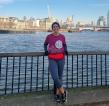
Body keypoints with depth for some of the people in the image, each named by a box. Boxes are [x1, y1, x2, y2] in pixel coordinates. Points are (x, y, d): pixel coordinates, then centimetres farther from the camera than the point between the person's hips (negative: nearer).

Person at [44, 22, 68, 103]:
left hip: (61, 58, 2)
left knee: (60, 77, 8)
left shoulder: (62, 36, 1)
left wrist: (65, 50, 2)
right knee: (55, 77, -13)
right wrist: (46, 50, -1)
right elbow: (45, 44, 15)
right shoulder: (49, 36, -4)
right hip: (52, 59, -2)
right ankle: (63, 92, 7)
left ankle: (57, 94, 22)